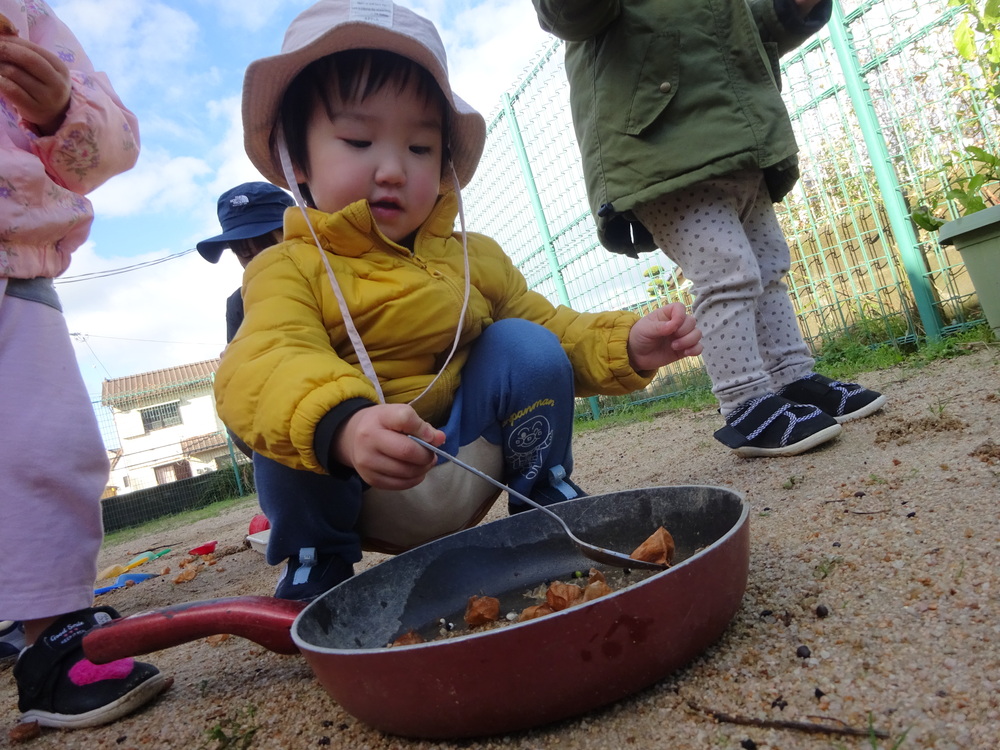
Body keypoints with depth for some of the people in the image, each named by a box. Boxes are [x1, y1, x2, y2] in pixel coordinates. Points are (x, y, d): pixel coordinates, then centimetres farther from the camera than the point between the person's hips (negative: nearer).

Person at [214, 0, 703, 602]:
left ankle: (544, 492, 2)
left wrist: (627, 345, -12)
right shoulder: (288, 269, -13)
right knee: (292, 431, -31)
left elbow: (555, 330, 8)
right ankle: (318, 559, -6)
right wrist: (343, 427, -54)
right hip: (352, 498, -2)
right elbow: (263, 368, -32)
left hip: (469, 467, 3)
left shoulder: (475, 259, 3)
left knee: (525, 348, -17)